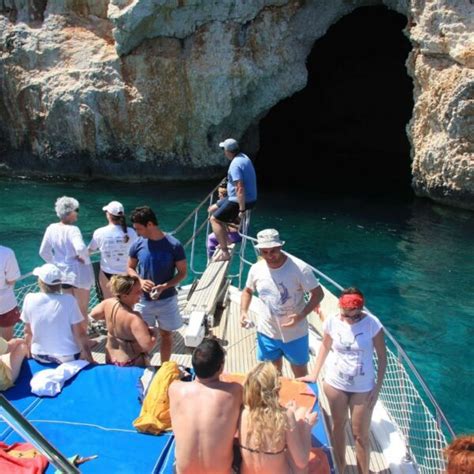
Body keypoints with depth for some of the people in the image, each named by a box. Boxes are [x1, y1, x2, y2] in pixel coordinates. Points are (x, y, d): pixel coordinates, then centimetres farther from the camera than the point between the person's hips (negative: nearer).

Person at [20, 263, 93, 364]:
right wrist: (90, 359, -4)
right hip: (68, 357, -3)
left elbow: (28, 332, 1)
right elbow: (80, 334, -15)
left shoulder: (30, 299, -11)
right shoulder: (68, 300, -19)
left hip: (39, 357, 3)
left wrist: (29, 355, 16)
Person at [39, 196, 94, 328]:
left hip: (62, 273, 6)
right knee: (82, 310, 12)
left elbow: (43, 252, 5)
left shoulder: (51, 228, -3)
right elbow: (81, 248, -38)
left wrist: (56, 264, 16)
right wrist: (86, 260, -19)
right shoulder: (72, 229, -21)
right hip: (79, 273, -5)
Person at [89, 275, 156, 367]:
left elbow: (93, 314, 7)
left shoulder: (109, 303, -14)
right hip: (132, 364, -7)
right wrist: (153, 334, -19)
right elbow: (148, 346, -38)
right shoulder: (134, 318, -34)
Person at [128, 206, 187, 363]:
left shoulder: (174, 245, -16)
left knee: (166, 334, 14)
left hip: (167, 300, -1)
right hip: (143, 299, 2)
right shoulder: (138, 244, -7)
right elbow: (130, 268, 5)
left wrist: (165, 286, -23)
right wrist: (140, 281, -15)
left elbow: (183, 272, -8)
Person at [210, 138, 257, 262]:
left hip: (241, 200, -10)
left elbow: (240, 188, -30)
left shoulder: (235, 164, -24)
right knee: (214, 209, 23)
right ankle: (224, 240, 28)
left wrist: (241, 209, -26)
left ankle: (225, 252, -9)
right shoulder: (243, 157, 7)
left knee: (214, 219, -6)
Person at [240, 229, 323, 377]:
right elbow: (247, 291, 9)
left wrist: (301, 316, -28)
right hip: (267, 332, 3)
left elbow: (318, 294, -14)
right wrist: (243, 312, -8)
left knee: (300, 373, 17)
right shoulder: (256, 269, -9)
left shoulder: (300, 268, -22)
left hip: (295, 333, -3)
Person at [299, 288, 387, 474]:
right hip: (335, 383, 3)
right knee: (338, 425, 21)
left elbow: (382, 357, -9)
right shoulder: (331, 322, -14)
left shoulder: (372, 324, -20)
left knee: (360, 434, 8)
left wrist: (377, 387, -12)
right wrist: (314, 374, 4)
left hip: (363, 387, -2)